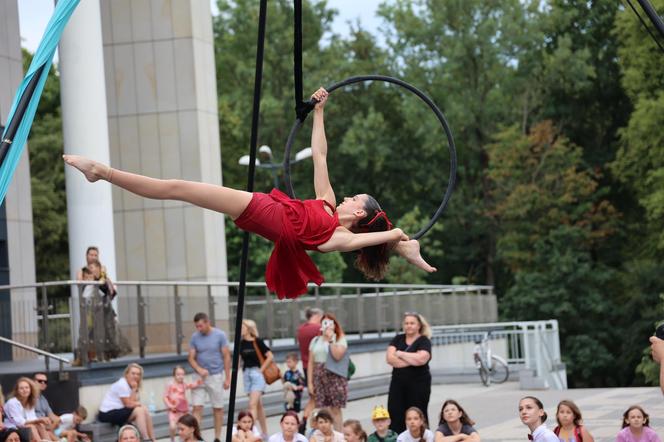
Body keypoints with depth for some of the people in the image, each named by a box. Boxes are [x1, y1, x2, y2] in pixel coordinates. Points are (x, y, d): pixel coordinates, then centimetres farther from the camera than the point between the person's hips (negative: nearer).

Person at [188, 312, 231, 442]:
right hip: (200, 377, 1)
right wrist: (199, 369, -18)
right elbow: (191, 358, 1)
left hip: (216, 376, -1)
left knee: (218, 408, 6)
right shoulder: (194, 337, 0)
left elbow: (226, 357, -4)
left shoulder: (220, 335, -6)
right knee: (197, 407, -7)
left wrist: (227, 378, -6)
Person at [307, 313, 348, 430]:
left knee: (335, 410, 0)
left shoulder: (340, 340, 3)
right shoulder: (315, 341, 13)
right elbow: (311, 362, 11)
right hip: (319, 377, 3)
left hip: (335, 377, -3)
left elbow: (337, 356, -15)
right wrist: (310, 382, 5)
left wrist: (331, 339, -12)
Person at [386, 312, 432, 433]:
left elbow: (421, 359, -21)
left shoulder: (424, 341, -2)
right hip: (398, 382, 4)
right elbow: (390, 358, -5)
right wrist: (412, 360, -13)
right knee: (395, 415, -2)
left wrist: (400, 353, -10)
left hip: (418, 383, -3)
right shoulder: (398, 339, 9)